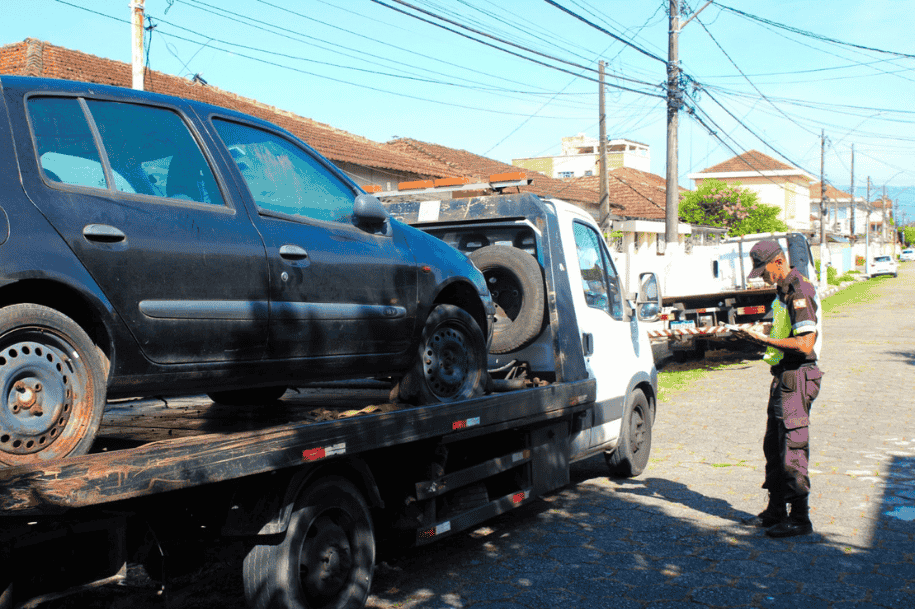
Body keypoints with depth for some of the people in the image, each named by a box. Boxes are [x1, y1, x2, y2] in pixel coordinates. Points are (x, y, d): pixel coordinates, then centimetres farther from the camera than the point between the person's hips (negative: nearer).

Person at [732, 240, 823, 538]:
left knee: (792, 449, -5)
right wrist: (759, 336, 9)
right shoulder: (783, 291, 14)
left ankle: (800, 519, 5)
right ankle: (776, 511, 26)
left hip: (796, 379, -11)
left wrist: (764, 339, -21)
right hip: (783, 378, 11)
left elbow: (805, 345, -26)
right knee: (773, 446, 16)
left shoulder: (800, 293, -18)